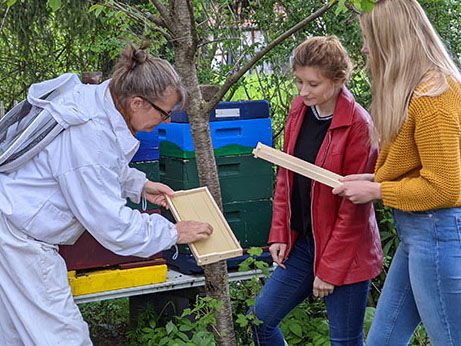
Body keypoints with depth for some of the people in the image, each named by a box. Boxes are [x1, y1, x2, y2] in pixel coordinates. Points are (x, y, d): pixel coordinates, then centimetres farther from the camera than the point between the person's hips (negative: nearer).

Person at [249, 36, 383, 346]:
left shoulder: (358, 126, -18)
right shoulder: (299, 109, 3)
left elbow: (353, 206, -16)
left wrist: (330, 268, -14)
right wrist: (279, 233, 4)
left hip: (345, 252, -7)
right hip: (302, 243, 7)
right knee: (261, 319, 8)